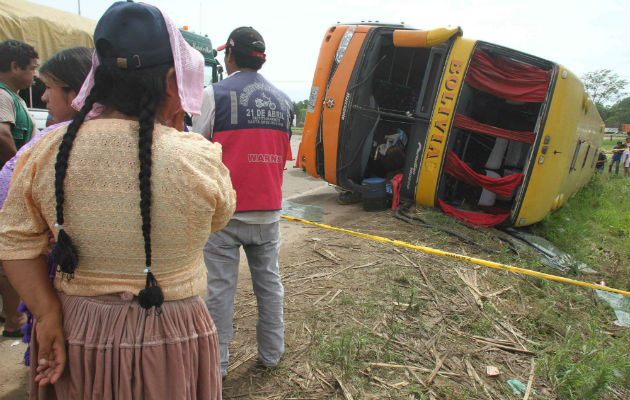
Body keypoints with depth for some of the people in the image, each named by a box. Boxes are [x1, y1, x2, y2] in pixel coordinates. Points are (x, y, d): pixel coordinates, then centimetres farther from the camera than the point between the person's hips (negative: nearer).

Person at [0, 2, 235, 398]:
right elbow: (221, 215, -2)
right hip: (168, 340, -3)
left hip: (78, 335, 3)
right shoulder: (198, 158, -22)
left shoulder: (47, 153, -10)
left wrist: (48, 316, 2)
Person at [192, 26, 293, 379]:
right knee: (269, 281, 16)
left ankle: (217, 360, 19)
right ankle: (272, 353, 30)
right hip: (269, 211, 4)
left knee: (220, 287, 7)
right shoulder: (284, 101, 7)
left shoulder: (214, 94, -7)